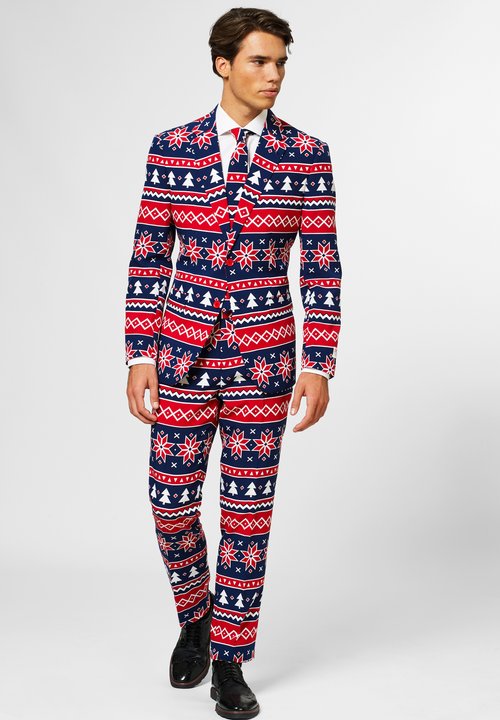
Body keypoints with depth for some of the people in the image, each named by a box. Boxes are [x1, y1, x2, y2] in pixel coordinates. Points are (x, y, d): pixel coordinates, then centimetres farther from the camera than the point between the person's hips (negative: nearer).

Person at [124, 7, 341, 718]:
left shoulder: (306, 154, -1)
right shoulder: (171, 149, 0)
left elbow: (322, 267, -2)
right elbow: (148, 259, 2)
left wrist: (319, 366, -7)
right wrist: (139, 355, -4)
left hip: (263, 358, 0)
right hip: (183, 352, 1)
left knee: (248, 510, 5)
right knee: (171, 499, 5)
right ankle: (195, 617, 35)